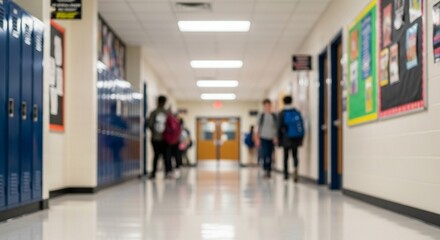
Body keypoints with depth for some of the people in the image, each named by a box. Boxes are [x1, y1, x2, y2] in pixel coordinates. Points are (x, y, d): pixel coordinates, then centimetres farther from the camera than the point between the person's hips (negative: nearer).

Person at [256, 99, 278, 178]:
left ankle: (268, 171, 12)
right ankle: (266, 170, -15)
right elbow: (259, 127, 7)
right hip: (264, 138, -1)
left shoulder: (274, 116, 3)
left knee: (269, 155, 4)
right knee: (264, 154, -14)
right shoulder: (262, 116, 4)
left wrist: (276, 137, -8)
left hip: (271, 138, 1)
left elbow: (276, 127, 2)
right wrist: (258, 138, 4)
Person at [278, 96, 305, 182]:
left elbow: (280, 127, -5)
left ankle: (286, 174, 12)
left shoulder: (282, 114, -5)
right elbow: (302, 126, 2)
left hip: (286, 139, -2)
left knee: (286, 156, 9)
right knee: (295, 155, 9)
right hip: (296, 139, 2)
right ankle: (296, 168, -18)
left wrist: (279, 140, 2)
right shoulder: (297, 112, 2)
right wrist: (301, 139, 8)